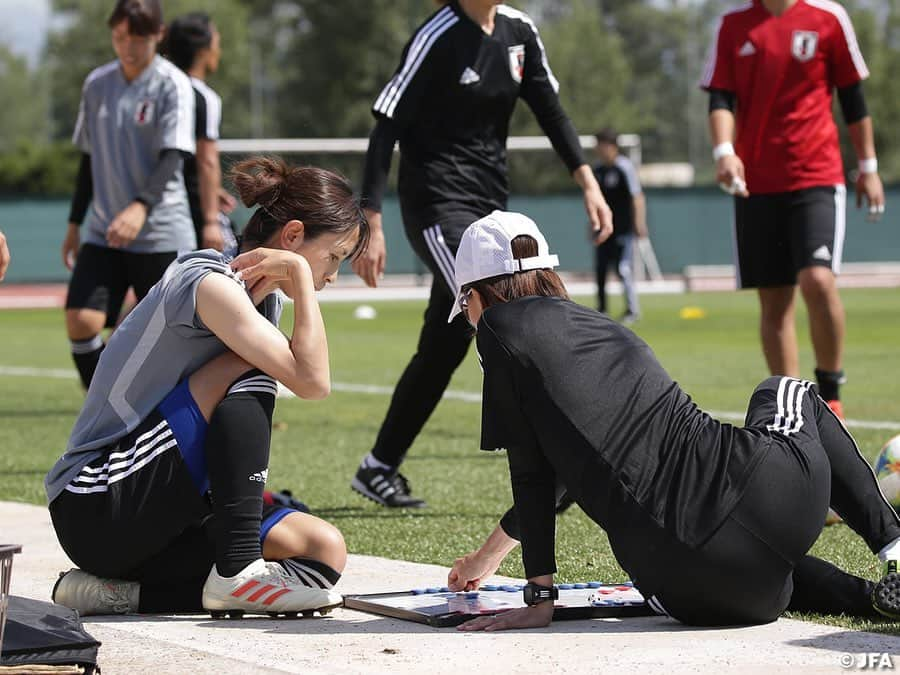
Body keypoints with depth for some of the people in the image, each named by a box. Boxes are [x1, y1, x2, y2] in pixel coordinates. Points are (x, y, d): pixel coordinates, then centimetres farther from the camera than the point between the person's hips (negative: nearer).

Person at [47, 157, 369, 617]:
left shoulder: (263, 299, 14)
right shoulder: (209, 285, -16)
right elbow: (312, 380, -25)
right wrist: (299, 272, -16)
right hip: (96, 509, -9)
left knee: (324, 550, -9)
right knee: (250, 370, -20)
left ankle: (120, 592, -6)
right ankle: (237, 571, -22)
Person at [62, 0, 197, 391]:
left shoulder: (172, 86, -7)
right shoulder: (97, 84, 8)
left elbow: (172, 157, -18)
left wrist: (141, 206, -34)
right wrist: (74, 223, 16)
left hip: (161, 236, -4)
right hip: (102, 234, 4)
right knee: (81, 322, -12)